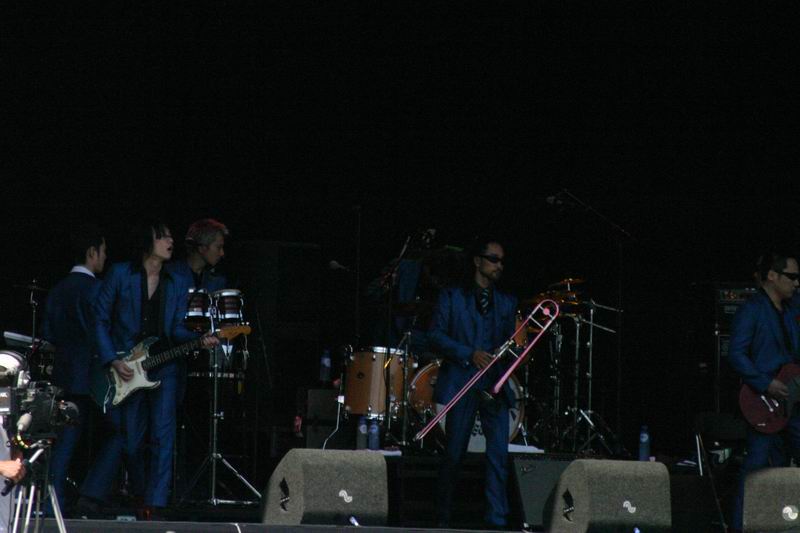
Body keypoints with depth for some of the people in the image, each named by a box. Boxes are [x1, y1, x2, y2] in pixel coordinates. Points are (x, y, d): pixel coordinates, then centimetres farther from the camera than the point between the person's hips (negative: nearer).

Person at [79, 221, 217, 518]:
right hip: (126, 368, -2)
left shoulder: (177, 284, 10)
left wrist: (199, 340, -11)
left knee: (163, 434, -10)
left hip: (164, 366, 2)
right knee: (129, 437, 1)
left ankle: (154, 505, -10)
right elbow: (100, 319, 0)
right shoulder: (120, 274, -1)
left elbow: (176, 328, 9)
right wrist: (112, 360, -8)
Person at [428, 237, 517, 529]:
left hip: (495, 385, 3)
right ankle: (443, 518, 12)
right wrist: (469, 354, -13)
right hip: (462, 383, -3)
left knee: (499, 454, -8)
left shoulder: (507, 303, 18)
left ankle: (497, 521, -9)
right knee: (454, 453, 0)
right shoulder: (451, 297, 7)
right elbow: (436, 334, -1)